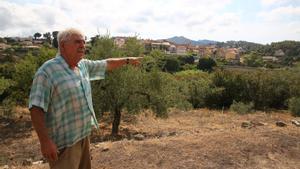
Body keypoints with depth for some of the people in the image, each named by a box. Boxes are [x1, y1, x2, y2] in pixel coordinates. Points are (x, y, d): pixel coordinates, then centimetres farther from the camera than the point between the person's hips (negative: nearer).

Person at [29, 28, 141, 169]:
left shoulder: (84, 65, 4)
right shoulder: (47, 71, -19)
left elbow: (106, 64, 19)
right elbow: (36, 108, -21)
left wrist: (127, 60, 26)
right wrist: (45, 141, -23)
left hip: (83, 135, 8)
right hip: (64, 141, -8)